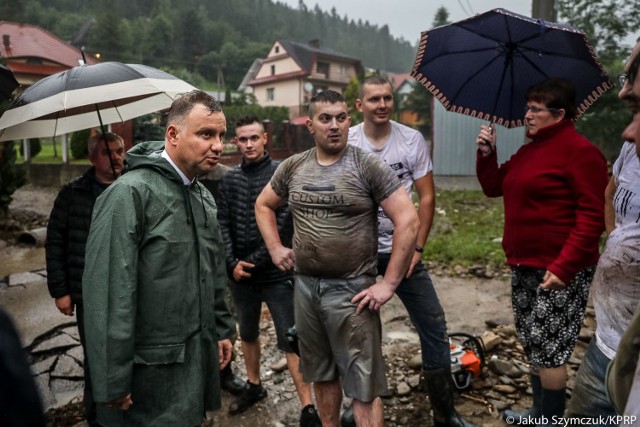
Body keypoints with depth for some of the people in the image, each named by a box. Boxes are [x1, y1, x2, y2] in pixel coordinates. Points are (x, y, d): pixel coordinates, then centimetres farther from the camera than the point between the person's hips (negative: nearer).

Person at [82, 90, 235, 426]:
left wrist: (222, 329, 15)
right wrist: (112, 382, -19)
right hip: (152, 369, -7)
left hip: (201, 355, 8)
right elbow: (106, 293, -21)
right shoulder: (130, 193, -18)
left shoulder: (204, 197, 9)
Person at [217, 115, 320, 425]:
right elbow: (223, 225, 3)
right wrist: (232, 263, -10)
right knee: (248, 334, 20)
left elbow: (282, 226, -12)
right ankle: (254, 386, 41)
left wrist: (253, 262, -14)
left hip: (277, 273, -5)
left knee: (290, 341, -3)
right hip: (240, 274, 5)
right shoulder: (230, 179, 6)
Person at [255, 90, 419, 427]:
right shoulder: (292, 167, 4)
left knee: (363, 384, 4)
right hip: (304, 286, 5)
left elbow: (408, 221, -14)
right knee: (321, 374, 21)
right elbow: (263, 205, 20)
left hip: (351, 289, -5)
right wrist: (275, 248, 8)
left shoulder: (367, 166, -10)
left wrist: (389, 283, -15)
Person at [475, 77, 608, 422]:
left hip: (559, 270, -9)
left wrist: (564, 267, -23)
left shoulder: (580, 151, -12)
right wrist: (487, 153, 2)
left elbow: (592, 216, -18)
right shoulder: (528, 150, 15)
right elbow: (493, 187, 17)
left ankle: (549, 418, 16)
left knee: (547, 347, -1)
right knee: (533, 344, 17)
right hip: (524, 266, 9)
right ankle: (540, 412, 32)